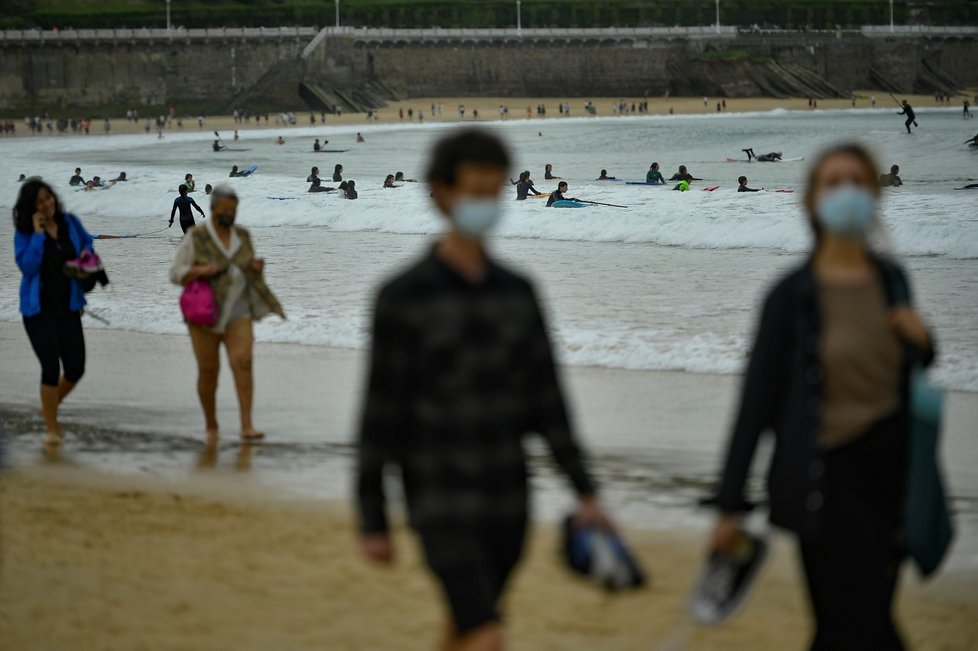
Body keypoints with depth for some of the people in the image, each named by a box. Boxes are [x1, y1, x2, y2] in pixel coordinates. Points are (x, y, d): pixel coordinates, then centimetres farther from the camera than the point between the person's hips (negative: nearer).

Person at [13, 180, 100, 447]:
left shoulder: (70, 223, 2)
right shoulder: (24, 233, -8)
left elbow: (88, 246, 16)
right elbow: (27, 266, -19)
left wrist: (88, 256, -6)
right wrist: (38, 234, -22)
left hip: (68, 305, 4)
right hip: (39, 308, -4)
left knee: (76, 367, 1)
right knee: (51, 367, -10)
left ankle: (50, 407, 31)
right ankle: (51, 428, 6)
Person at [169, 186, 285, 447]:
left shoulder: (242, 236, 6)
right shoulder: (196, 238, -6)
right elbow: (176, 274, -6)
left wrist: (257, 268, -7)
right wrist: (201, 270, -24)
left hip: (237, 312, 2)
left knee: (243, 362, -17)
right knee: (208, 370, 2)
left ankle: (247, 427, -21)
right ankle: (211, 427, 22)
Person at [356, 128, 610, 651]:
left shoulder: (518, 293, 6)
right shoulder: (403, 297, -9)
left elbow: (546, 400, 10)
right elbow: (380, 417, -7)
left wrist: (585, 493, 6)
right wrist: (372, 523, -6)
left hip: (508, 505, 5)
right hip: (441, 505, -5)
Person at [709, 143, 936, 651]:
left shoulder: (892, 280, 7)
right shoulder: (792, 294, -8)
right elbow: (756, 400, -6)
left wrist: (921, 341, -2)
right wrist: (729, 506, -7)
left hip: (888, 471, 5)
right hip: (825, 479, -5)